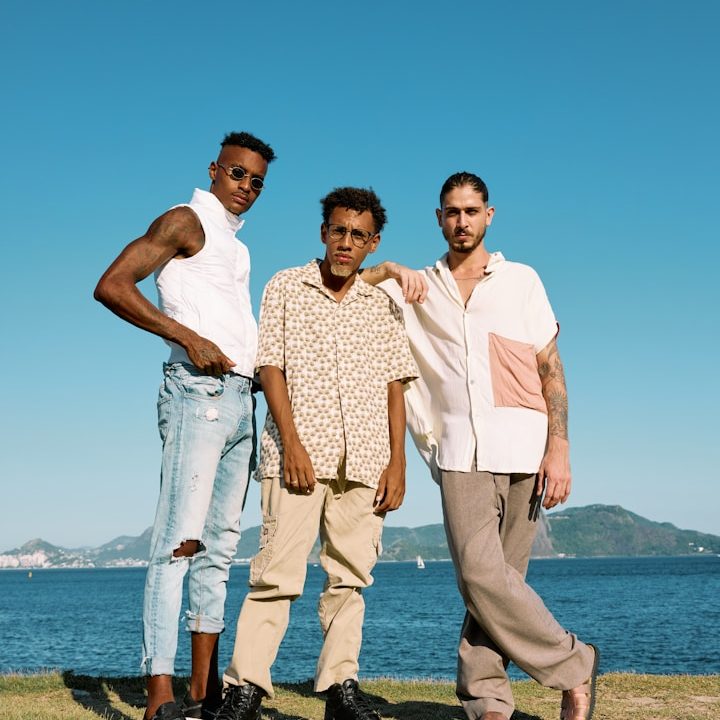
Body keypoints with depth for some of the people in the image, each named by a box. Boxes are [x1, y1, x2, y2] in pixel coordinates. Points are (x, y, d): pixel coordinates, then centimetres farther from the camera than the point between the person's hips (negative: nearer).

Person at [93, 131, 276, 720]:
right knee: (181, 540, -14)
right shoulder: (187, 222, 0)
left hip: (240, 398, 9)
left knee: (219, 547, 7)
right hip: (199, 391, -9)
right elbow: (111, 286, -12)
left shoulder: (236, 246, 25)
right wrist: (188, 336, -18)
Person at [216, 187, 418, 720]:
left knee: (350, 574, 3)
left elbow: (394, 387, 12)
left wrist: (397, 462, 3)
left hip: (364, 460, 3)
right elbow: (270, 367, 1)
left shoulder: (383, 306, 14)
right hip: (298, 452, -3)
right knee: (278, 570, -8)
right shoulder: (286, 288, 8)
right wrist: (291, 443, -10)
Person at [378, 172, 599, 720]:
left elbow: (551, 368, 7)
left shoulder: (521, 280, 12)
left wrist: (559, 448, -3)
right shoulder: (418, 289, 16)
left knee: (498, 578, -3)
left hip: (523, 450, 0)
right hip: (461, 453, 1)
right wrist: (386, 270, 1)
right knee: (481, 575, -14)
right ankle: (573, 665, 1)